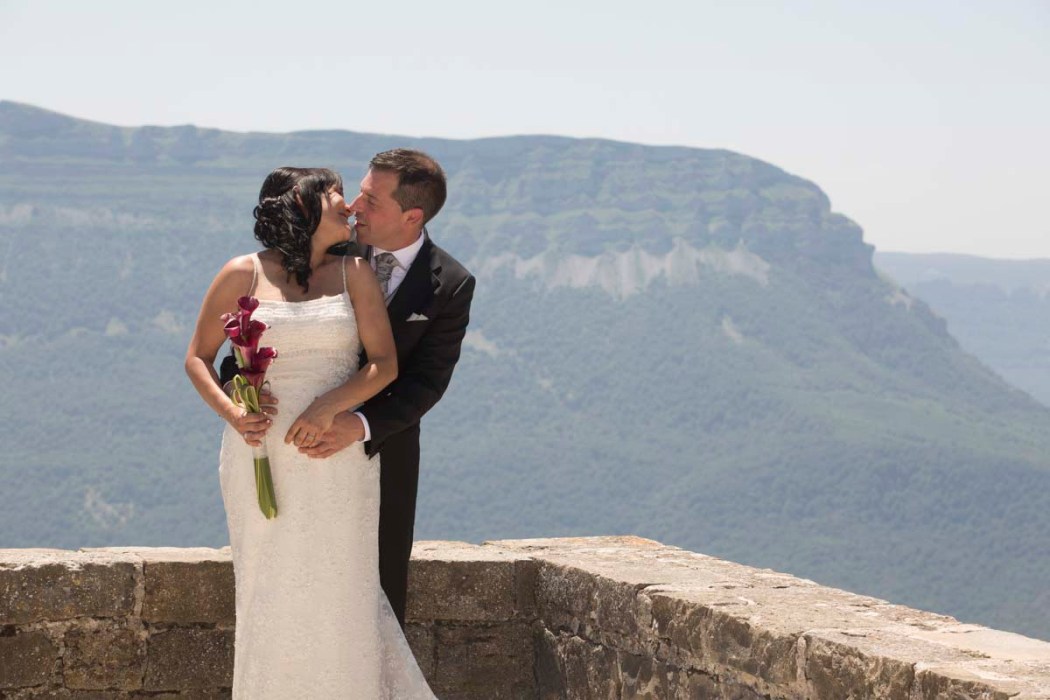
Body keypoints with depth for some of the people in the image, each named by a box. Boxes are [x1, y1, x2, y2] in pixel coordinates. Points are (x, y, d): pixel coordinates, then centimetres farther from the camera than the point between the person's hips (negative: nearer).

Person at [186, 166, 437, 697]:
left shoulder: (354, 274, 6)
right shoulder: (244, 275, 3)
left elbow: (384, 363, 0)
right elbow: (198, 358, 8)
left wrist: (330, 406, -16)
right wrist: (231, 412, -10)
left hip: (338, 458, 1)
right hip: (262, 453, -1)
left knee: (338, 592, 0)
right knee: (270, 595, 2)